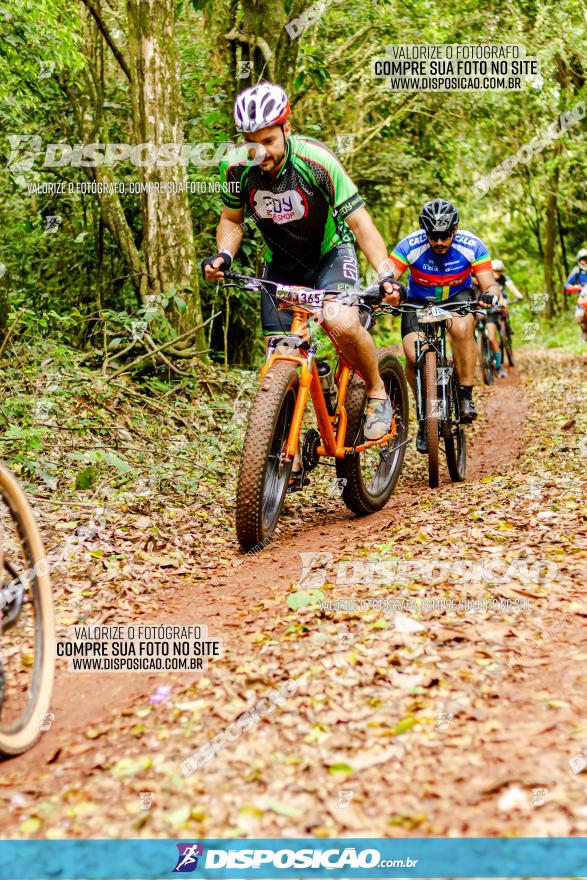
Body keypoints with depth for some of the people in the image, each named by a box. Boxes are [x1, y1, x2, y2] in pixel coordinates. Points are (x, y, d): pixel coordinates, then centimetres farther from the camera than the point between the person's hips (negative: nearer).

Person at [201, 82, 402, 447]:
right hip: (282, 264, 4)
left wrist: (386, 275, -38)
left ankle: (378, 392, -4)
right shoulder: (238, 168, -17)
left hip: (331, 254, -3)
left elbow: (359, 221, -26)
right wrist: (223, 256, -19)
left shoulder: (316, 161, -28)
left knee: (341, 323, -32)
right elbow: (232, 220, 1)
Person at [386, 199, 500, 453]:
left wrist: (491, 294, -47)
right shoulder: (410, 246, -25)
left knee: (462, 328, -36)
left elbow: (489, 284, -23)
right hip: (419, 301, 1)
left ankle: (466, 396, -21)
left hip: (458, 297, 0)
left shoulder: (471, 246, -23)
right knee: (413, 355, -23)